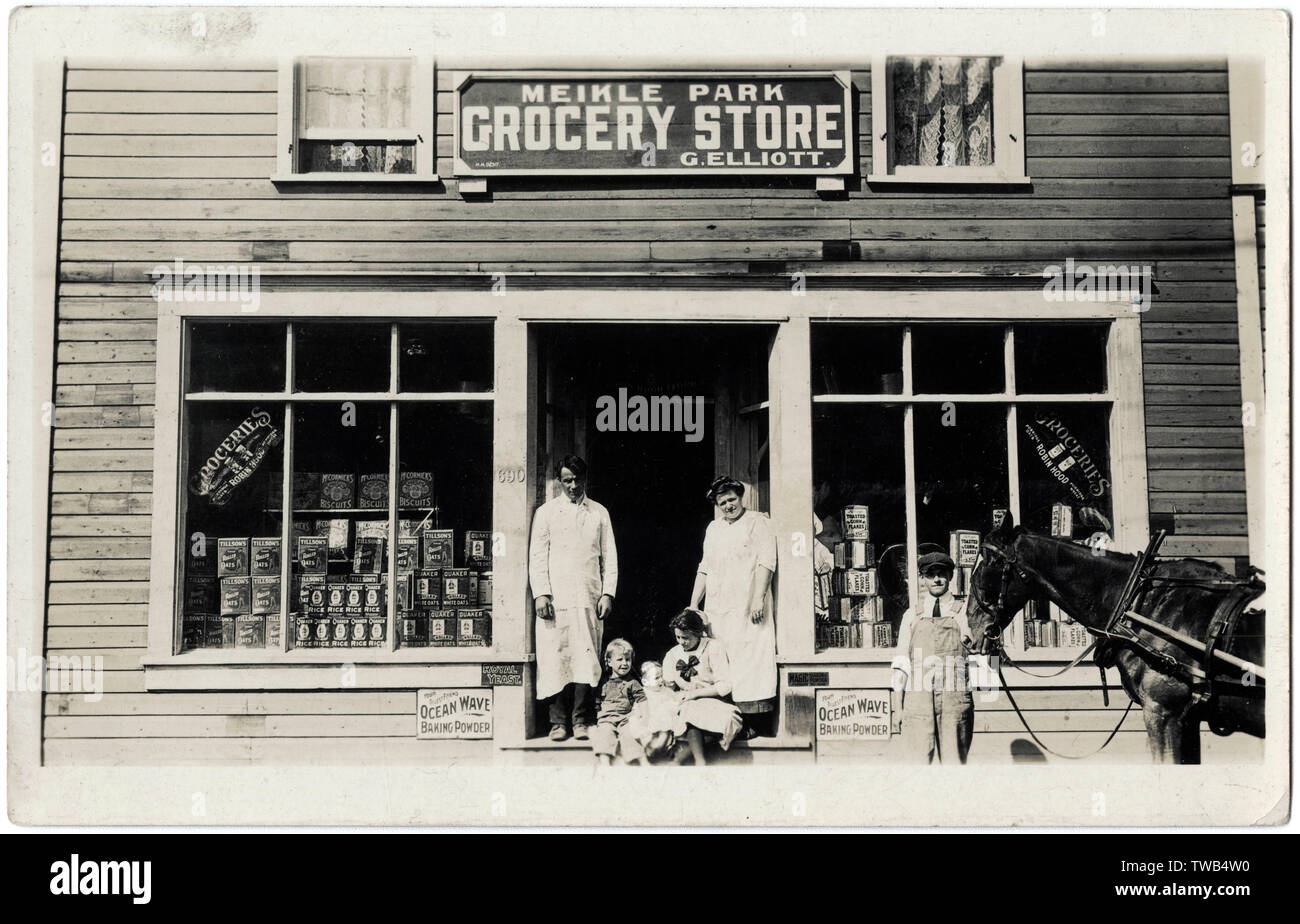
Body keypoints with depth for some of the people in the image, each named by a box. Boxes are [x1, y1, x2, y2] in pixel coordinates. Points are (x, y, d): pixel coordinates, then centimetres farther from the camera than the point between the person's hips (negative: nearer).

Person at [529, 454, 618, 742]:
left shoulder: (599, 513, 15)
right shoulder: (546, 512, 9)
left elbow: (609, 556, 13)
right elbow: (537, 556, 5)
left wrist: (607, 593, 2)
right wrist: (541, 594, -6)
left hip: (589, 597, 1)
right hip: (555, 597, -1)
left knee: (586, 659, -3)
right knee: (556, 658, -4)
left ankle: (581, 720, 4)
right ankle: (558, 721, 4)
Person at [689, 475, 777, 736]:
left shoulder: (758, 523, 2)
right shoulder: (713, 529, 21)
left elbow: (766, 562, -8)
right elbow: (705, 568, 23)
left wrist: (758, 598, -18)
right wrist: (694, 603, 17)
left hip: (747, 610, -6)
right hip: (717, 611, 6)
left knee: (750, 664, -9)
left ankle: (752, 723, -5)